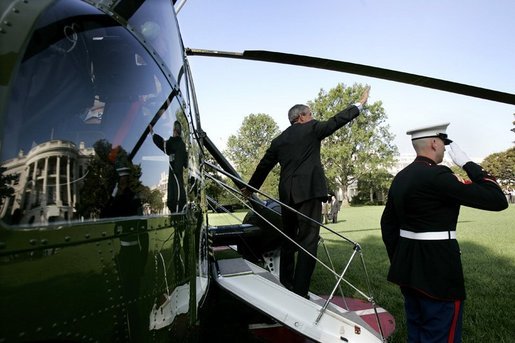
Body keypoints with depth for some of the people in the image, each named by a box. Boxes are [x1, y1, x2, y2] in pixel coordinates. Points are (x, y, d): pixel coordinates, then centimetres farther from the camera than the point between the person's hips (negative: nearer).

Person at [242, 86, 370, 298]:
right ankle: (300, 292, -3)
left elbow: (264, 166, 19)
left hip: (286, 195, 6)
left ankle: (285, 283, 31)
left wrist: (250, 188, 31)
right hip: (308, 192, -6)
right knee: (308, 241, -3)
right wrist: (360, 104, 21)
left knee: (288, 239, 19)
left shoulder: (279, 140, 14)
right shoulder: (311, 129, 1)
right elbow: (336, 121, 7)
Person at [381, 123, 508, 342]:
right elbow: (497, 200, -16)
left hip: (408, 267, 8)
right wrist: (468, 164, -6)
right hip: (438, 270, -8)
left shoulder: (399, 178, 7)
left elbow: (387, 224, 12)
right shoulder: (437, 176, -19)